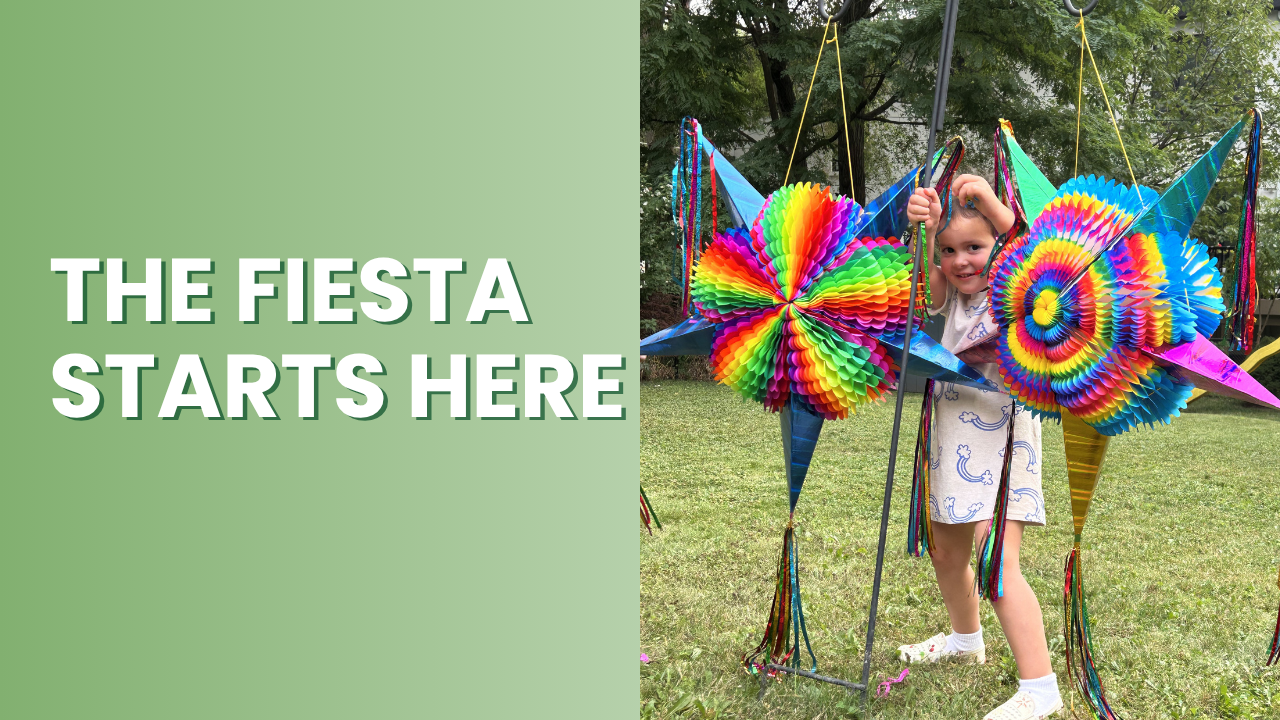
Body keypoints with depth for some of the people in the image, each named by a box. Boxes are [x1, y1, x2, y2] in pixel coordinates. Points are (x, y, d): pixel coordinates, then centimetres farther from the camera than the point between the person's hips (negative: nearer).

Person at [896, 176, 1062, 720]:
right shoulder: (952, 298, 8)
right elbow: (925, 283, -15)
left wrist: (994, 207, -40)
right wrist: (924, 231, -34)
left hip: (1001, 439, -7)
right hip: (952, 441, 7)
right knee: (947, 552, 21)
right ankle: (966, 639, 46)